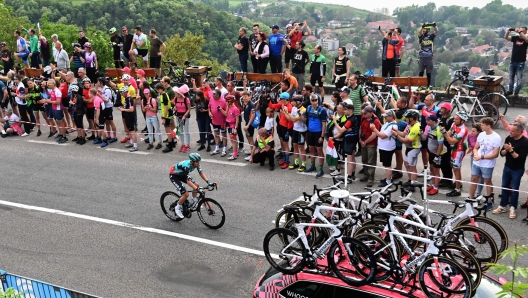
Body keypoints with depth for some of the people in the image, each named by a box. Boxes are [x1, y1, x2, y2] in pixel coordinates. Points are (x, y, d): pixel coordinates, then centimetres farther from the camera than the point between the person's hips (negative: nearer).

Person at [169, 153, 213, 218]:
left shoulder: (195, 164, -17)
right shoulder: (187, 166, -38)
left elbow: (201, 173, -12)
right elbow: (188, 181, -41)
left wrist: (208, 182, -24)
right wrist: (198, 189, -46)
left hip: (181, 174, 8)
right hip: (174, 176, -8)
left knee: (196, 185, -2)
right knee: (186, 194, -18)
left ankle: (194, 202, 16)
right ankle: (177, 208, 2)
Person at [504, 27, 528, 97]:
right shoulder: (515, 38, 2)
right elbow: (506, 37, -9)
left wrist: (520, 32, -34)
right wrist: (509, 30, -26)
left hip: (521, 62, -4)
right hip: (512, 61, 4)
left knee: (519, 78, 0)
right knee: (511, 77, 15)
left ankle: (516, 93, 6)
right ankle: (510, 90, 27)